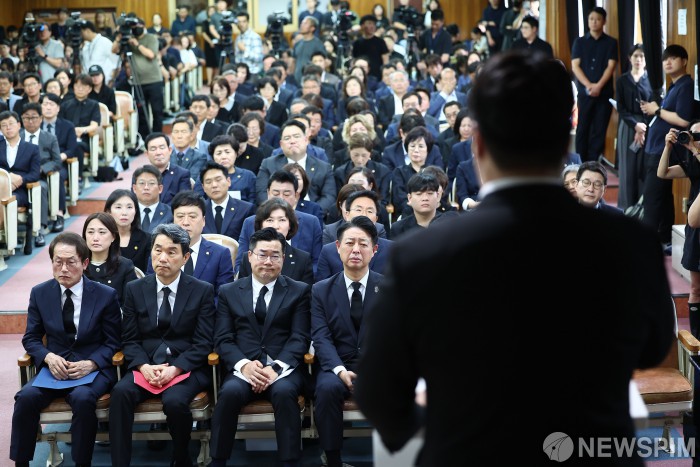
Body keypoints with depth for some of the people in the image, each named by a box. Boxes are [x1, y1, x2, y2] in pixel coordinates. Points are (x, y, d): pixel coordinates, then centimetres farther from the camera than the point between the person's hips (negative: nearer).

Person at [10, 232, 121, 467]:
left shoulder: (106, 295, -2)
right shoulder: (39, 293, 5)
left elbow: (113, 342, 2)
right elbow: (31, 338, 10)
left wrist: (91, 364, -17)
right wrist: (49, 357, -12)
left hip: (93, 368, -2)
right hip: (55, 367, 2)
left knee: (82, 398, -35)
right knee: (26, 397, -28)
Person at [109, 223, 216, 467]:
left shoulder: (203, 291, 2)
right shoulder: (135, 289, 9)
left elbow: (203, 343, -2)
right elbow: (130, 340, 6)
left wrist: (174, 369, -17)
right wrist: (144, 367, -14)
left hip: (186, 368, -2)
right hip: (145, 366, 2)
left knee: (175, 401, -33)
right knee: (120, 393, -30)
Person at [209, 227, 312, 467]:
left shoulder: (299, 291, 12)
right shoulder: (229, 292, 16)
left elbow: (300, 338, 2)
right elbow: (223, 339, 7)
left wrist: (276, 368, -15)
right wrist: (244, 365, -14)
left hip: (284, 369, -1)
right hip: (243, 368, 1)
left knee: (284, 392, -35)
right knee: (230, 392, -32)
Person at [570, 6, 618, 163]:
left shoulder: (611, 42, 6)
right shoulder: (579, 42, 8)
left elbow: (611, 66, -2)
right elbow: (575, 66, 0)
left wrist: (599, 86, -15)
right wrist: (588, 85, -13)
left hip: (604, 92, 0)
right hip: (584, 91, 1)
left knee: (599, 129, -1)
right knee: (582, 128, 0)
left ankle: (593, 163, 2)